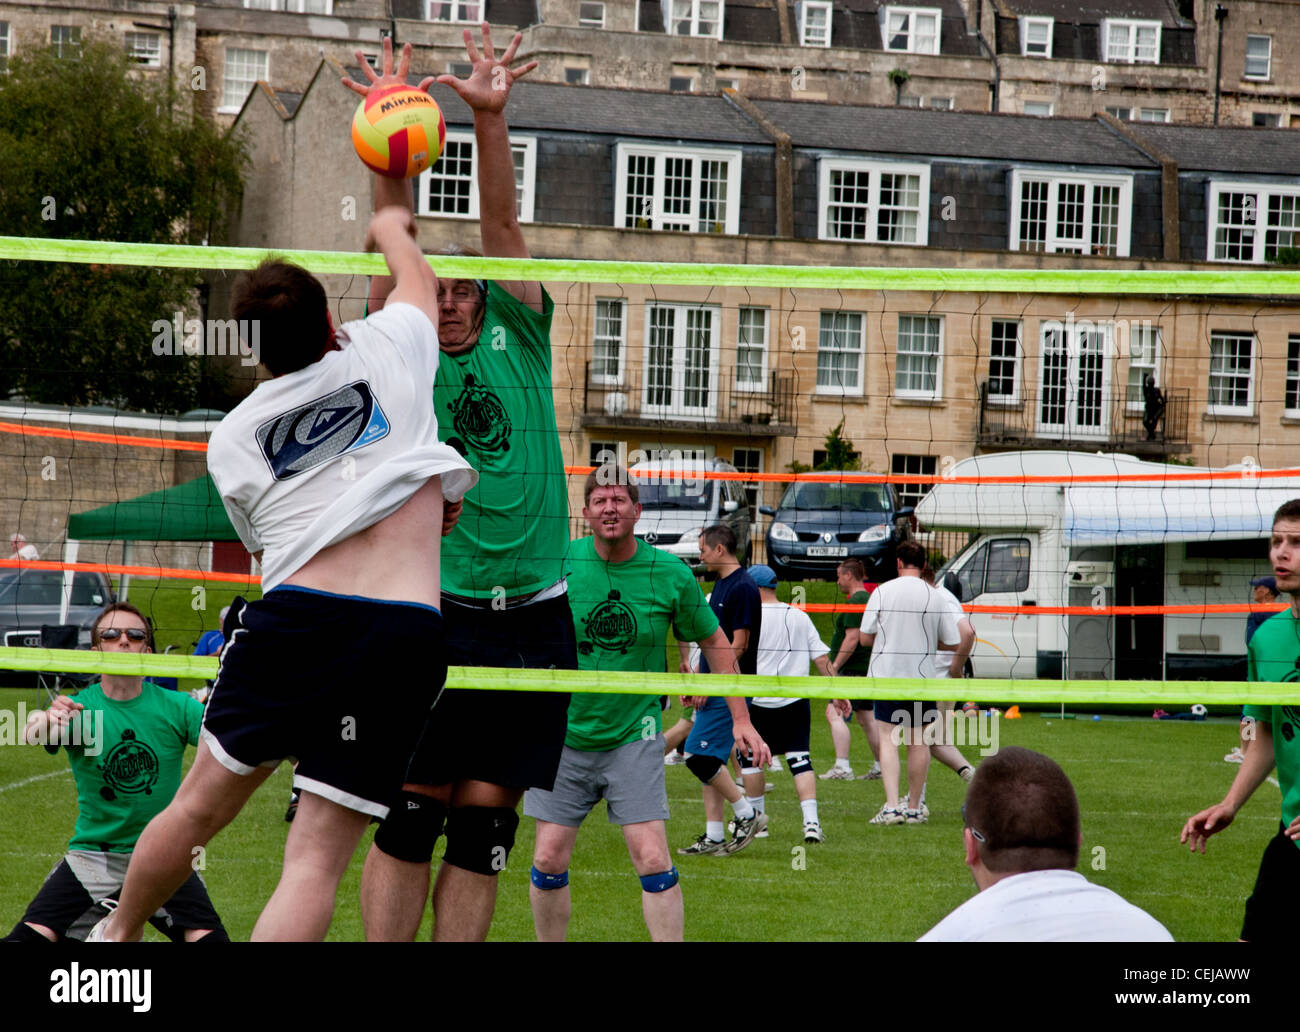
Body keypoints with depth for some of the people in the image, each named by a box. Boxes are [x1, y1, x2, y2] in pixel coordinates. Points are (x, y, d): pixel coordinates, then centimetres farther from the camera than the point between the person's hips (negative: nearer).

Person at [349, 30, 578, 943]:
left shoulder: (520, 344, 12)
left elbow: (501, 225, 2)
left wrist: (492, 119, -10)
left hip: (536, 618, 2)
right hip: (440, 615, -2)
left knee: (486, 824, 3)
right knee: (412, 817, -4)